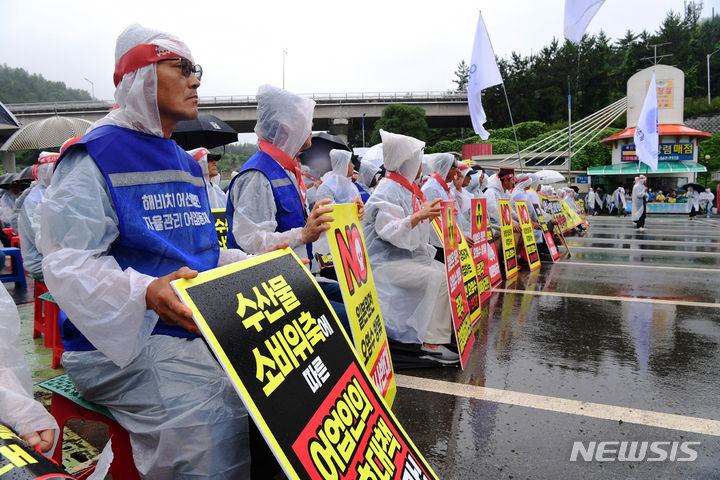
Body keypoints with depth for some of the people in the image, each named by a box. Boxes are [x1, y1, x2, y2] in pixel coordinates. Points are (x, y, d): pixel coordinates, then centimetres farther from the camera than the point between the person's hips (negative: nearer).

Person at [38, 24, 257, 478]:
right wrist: (145, 293, -33)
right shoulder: (95, 157, -7)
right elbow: (68, 263, -15)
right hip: (123, 340, -7)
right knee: (215, 421, -28)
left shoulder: (188, 166, 19)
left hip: (206, 327, 8)